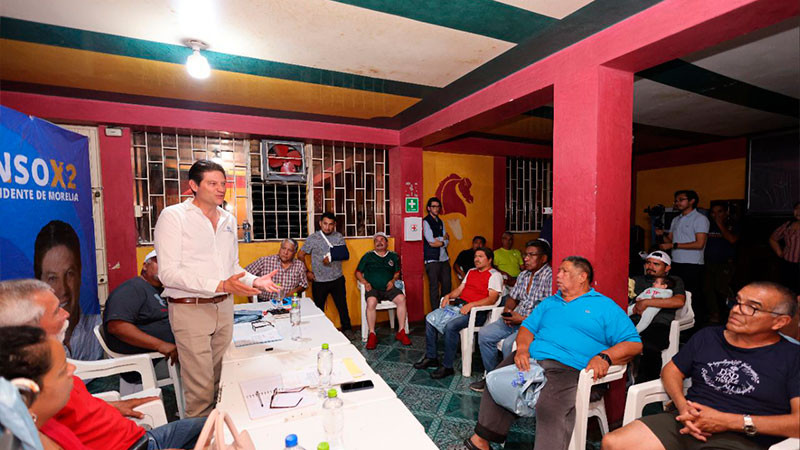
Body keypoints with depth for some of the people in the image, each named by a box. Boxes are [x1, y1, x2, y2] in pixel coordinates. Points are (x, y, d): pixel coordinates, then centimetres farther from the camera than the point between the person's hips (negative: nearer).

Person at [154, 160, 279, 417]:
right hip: (190, 309, -6)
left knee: (222, 381, 14)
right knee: (200, 389, 0)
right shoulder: (173, 216, -8)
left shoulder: (228, 219, 12)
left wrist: (254, 281, 1)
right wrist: (220, 285, -25)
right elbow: (168, 273, -16)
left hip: (224, 307, 6)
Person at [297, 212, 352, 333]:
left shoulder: (339, 236, 3)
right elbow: (300, 255, 2)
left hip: (337, 279, 1)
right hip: (319, 281, -1)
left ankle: (347, 330, 24)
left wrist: (331, 257, -24)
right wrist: (307, 271, -4)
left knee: (342, 305, 8)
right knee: (319, 309, 12)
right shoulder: (312, 238, -3)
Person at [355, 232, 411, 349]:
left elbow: (397, 273, 21)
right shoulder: (368, 256, 12)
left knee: (401, 298, -28)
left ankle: (401, 332, -17)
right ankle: (372, 335, -23)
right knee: (371, 302, -35)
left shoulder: (393, 256, 17)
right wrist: (365, 282, -5)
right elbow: (358, 273, 13)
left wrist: (393, 280, -1)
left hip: (388, 288, 2)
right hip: (372, 288, -1)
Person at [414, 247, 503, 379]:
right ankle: (431, 357, 4)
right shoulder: (471, 272, 22)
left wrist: (471, 305, -23)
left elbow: (492, 299, -14)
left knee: (451, 326, -32)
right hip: (458, 305, 8)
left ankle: (447, 367, -17)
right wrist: (448, 296, 2)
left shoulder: (495, 275, -3)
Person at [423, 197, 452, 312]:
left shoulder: (441, 222, 16)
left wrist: (438, 242, -10)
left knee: (447, 284, 8)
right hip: (432, 259, -7)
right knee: (434, 286, -1)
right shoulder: (425, 221, -5)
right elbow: (431, 241, -13)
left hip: (444, 258, 7)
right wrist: (443, 238, 1)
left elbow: (446, 241, 8)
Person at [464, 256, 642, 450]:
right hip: (530, 359, 6)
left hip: (567, 368, -5)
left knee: (551, 407, -33)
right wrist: (523, 347, -3)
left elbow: (633, 343, 4)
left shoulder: (605, 306, 10)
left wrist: (604, 356, -15)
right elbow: (528, 326, 19)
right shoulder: (550, 302, 25)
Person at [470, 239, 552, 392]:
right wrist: (507, 310, 0)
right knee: (484, 333, -2)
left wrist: (523, 319, -20)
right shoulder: (523, 275, 13)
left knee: (509, 343, -30)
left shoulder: (549, 277, -15)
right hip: (515, 318, 9)